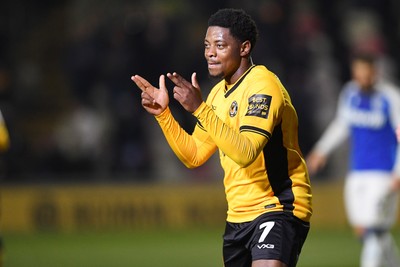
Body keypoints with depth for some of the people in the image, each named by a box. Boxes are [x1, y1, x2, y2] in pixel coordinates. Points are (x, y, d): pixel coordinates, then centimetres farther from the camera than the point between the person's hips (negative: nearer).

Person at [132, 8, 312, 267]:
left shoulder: (263, 85, -15)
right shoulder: (219, 92, 13)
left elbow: (245, 153, -28)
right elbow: (194, 156, 16)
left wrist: (200, 109, -32)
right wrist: (163, 113, 5)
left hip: (278, 209, -9)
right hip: (239, 216, 9)